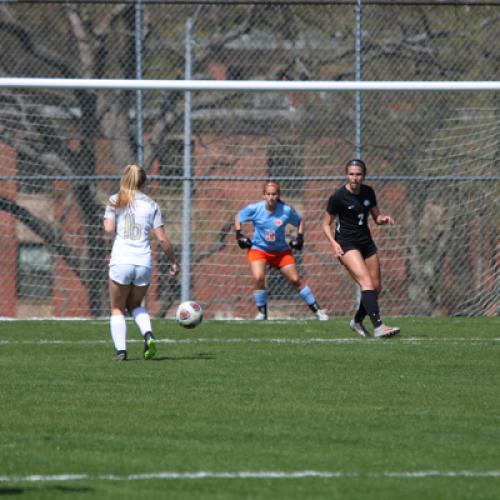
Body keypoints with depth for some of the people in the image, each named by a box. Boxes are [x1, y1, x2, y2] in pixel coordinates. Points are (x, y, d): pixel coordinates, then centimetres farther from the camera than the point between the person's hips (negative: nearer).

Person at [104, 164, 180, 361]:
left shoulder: (115, 201, 3)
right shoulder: (151, 205, 7)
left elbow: (109, 229, -7)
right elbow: (162, 239, 3)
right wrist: (174, 261, 12)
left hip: (121, 263, -2)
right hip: (144, 263, 2)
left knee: (117, 309, 10)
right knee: (135, 305, 22)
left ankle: (120, 349, -4)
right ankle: (148, 334, -4)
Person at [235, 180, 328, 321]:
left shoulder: (286, 210, -12)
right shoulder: (255, 209, -15)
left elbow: (299, 221, 7)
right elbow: (238, 217, 2)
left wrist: (300, 237, -3)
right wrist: (239, 234, -8)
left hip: (281, 250, 1)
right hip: (258, 249, -1)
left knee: (295, 280, 1)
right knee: (258, 278, -24)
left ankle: (317, 310, 13)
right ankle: (262, 312, -6)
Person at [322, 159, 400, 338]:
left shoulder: (368, 192, 4)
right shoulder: (338, 197, -11)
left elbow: (376, 217, 14)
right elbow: (326, 224, -3)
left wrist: (383, 219, -9)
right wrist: (333, 242, -18)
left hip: (366, 242, 6)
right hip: (347, 244, -6)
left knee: (376, 287, 5)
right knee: (367, 283, -22)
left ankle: (357, 321, 27)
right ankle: (378, 326, -29)